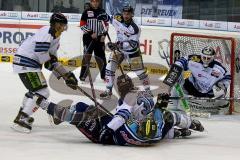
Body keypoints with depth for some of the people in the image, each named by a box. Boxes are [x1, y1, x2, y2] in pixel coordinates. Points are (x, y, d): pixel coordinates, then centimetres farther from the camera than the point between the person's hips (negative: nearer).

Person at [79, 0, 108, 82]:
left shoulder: (102, 12, 8)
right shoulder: (86, 12, -3)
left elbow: (105, 24, 13)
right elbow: (82, 25, -5)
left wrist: (103, 35, -1)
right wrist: (91, 33, -13)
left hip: (99, 38, 3)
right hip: (88, 37, -3)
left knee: (101, 56, 8)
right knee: (87, 55, -10)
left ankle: (103, 75, 21)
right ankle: (83, 75, -8)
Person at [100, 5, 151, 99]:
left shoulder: (135, 29, -29)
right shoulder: (117, 20, -16)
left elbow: (132, 44, -33)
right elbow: (112, 19, 7)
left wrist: (119, 45, -43)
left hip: (132, 52, -4)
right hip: (119, 49, 4)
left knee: (140, 71, 0)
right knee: (110, 67, -6)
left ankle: (147, 90, 19)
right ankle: (108, 91, 4)